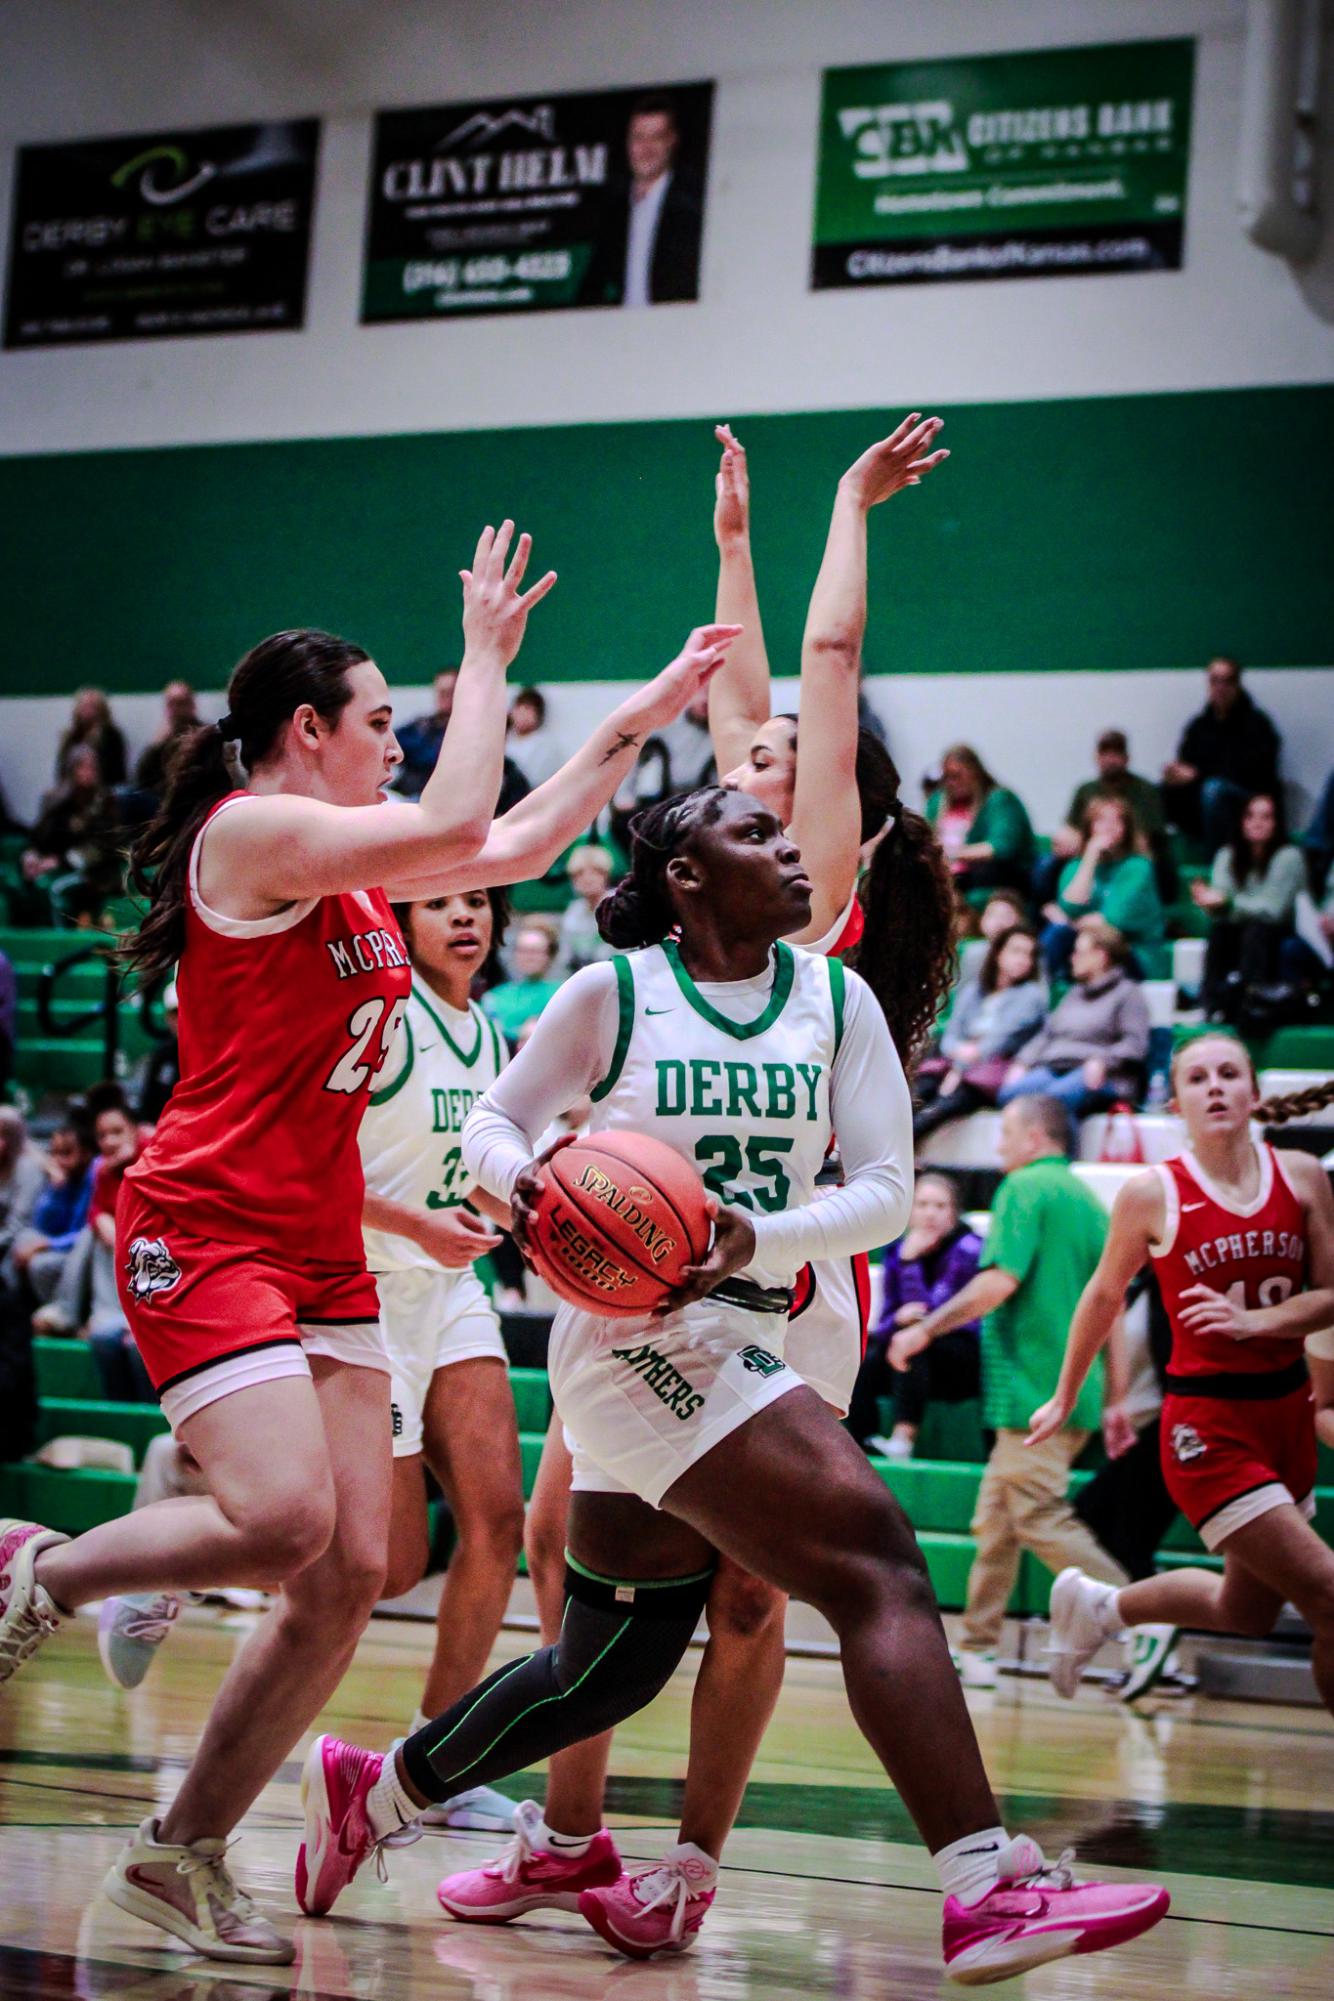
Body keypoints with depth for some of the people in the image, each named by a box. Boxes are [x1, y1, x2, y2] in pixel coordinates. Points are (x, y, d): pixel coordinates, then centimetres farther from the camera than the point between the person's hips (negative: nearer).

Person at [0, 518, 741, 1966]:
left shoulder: (351, 866, 16)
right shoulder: (249, 831, -9)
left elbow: (516, 845, 26)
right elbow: (460, 825, -18)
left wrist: (644, 716, 25)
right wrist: (487, 660, -6)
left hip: (323, 1255, 9)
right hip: (207, 1234, -9)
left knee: (351, 1576, 0)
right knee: (283, 1519, -25)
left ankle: (183, 1856, 10)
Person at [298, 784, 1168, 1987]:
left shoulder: (837, 1001, 6)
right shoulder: (612, 996, -5)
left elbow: (887, 1189, 1)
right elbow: (494, 1122, 7)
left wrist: (759, 1238, -17)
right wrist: (521, 1181, -17)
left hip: (745, 1335, 7)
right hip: (640, 1335, -7)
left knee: (608, 1666, 17)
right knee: (875, 1563, -22)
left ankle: (372, 1792, 37)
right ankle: (990, 1894, -28)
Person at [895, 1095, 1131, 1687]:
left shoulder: (1026, 1187, -7)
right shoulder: (1089, 1199, 17)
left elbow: (1000, 1281, -19)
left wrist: (925, 1330, -12)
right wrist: (1116, 1402, 18)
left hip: (1032, 1391, -9)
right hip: (1073, 1393, 9)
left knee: (1043, 1523, -9)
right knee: (995, 1520, 13)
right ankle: (977, 1650, 14)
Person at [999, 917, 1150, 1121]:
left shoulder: (1128, 992, 11)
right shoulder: (1075, 993, 34)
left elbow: (1135, 1044, -2)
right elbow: (1046, 1034, 27)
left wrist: (1102, 1061, -19)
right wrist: (1022, 1063, 9)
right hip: (1052, 1069, 6)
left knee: (1054, 1096, -40)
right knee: (1009, 1093, -28)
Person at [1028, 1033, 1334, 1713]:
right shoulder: (1153, 1193, -8)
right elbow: (1104, 1296, 6)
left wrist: (1254, 1321, -16)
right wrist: (1065, 1397, 16)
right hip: (1208, 1424, -6)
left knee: (1245, 1611, 19)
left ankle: (1098, 1606, 42)